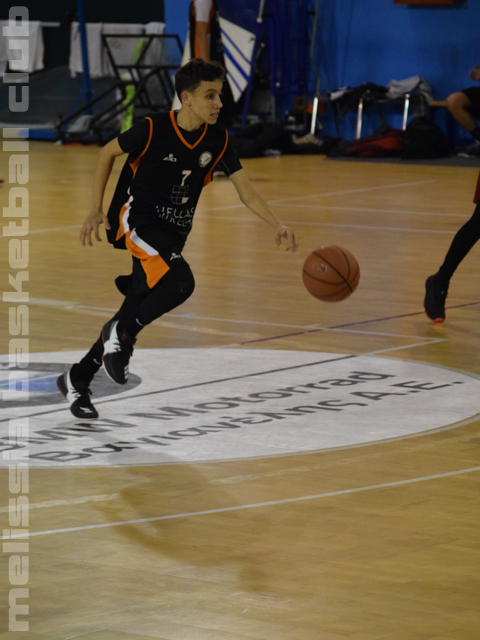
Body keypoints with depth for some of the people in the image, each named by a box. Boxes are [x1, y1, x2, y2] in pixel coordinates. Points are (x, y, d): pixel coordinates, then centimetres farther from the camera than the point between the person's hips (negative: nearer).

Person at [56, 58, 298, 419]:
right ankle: (121, 335, -8)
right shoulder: (153, 130, -16)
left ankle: (77, 380, 21)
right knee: (181, 282, -30)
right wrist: (96, 211, -2)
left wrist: (278, 226, -23)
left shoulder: (217, 140, -4)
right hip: (137, 222, -6)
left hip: (173, 234, 6)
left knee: (136, 313, 6)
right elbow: (108, 153, 0)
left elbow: (246, 191, -6)